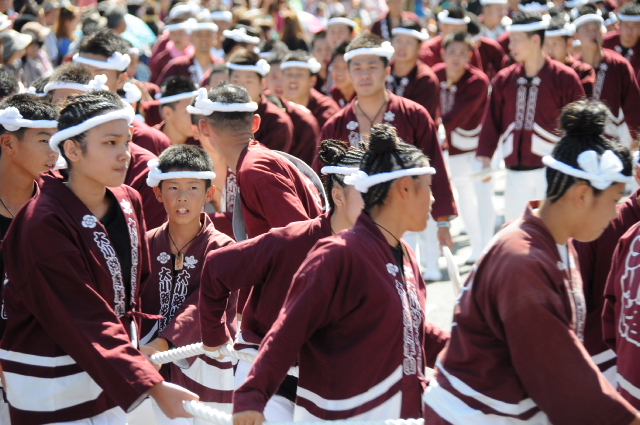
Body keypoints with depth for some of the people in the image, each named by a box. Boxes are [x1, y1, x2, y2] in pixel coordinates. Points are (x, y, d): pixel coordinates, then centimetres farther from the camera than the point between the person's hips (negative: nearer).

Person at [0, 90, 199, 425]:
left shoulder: (129, 202, 3)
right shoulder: (44, 224, -21)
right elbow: (85, 322, -24)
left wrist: (130, 350, 6)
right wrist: (153, 387, -28)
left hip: (112, 379, 7)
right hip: (53, 391, -7)